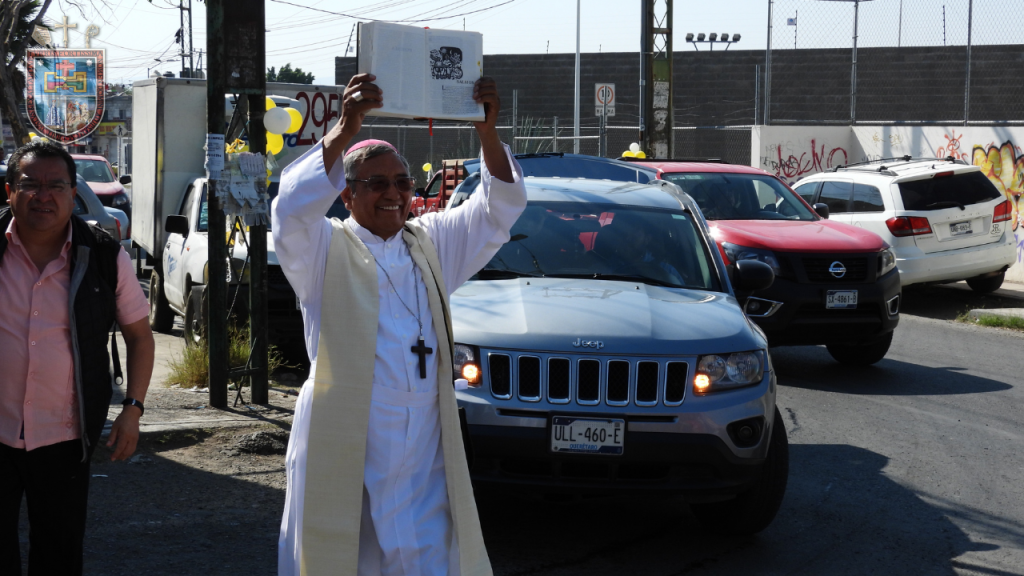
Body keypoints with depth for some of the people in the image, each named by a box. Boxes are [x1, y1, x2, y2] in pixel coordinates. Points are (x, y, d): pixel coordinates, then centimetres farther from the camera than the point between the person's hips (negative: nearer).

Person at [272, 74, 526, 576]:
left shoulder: (431, 244, 16)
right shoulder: (326, 250, 2)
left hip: (424, 448, 4)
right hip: (343, 449, -4)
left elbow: (499, 208, 8)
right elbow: (293, 209, -19)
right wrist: (344, 131, -31)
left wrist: (488, 131, -10)